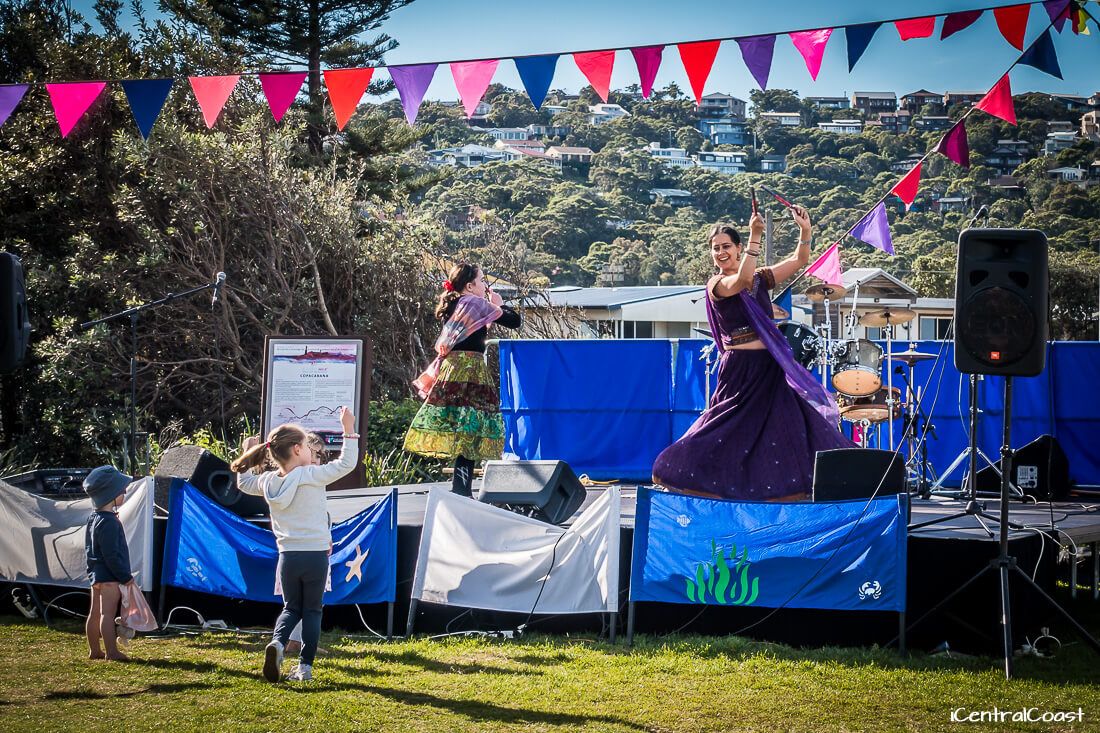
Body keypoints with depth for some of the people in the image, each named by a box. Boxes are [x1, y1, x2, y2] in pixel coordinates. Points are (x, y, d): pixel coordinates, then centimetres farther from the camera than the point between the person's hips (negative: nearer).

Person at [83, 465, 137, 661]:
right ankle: (111, 651, -12)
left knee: (96, 613, 14)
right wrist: (126, 577, -17)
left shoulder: (94, 519, 12)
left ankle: (94, 650, 22)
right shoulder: (109, 522, -20)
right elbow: (111, 555, -22)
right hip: (110, 575, -10)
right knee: (108, 613, -10)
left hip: (96, 573, 10)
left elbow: (89, 550, 19)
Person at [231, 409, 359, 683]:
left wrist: (249, 457, 27)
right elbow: (346, 464, -13)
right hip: (315, 555, -3)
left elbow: (243, 482, 22)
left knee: (291, 608, 17)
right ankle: (305, 666, 5)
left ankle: (277, 642, -13)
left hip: (287, 556, 3)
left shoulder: (268, 482, 2)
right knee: (312, 611, 11)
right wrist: (349, 430, -9)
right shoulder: (312, 476, -13)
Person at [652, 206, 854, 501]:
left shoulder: (760, 277, 11)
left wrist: (805, 230, -6)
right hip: (742, 368, -5)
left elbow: (799, 260, 11)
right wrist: (755, 238, -30)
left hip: (772, 366, 5)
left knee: (791, 425, 1)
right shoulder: (716, 285, -5)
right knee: (732, 430, -1)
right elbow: (742, 281, -26)